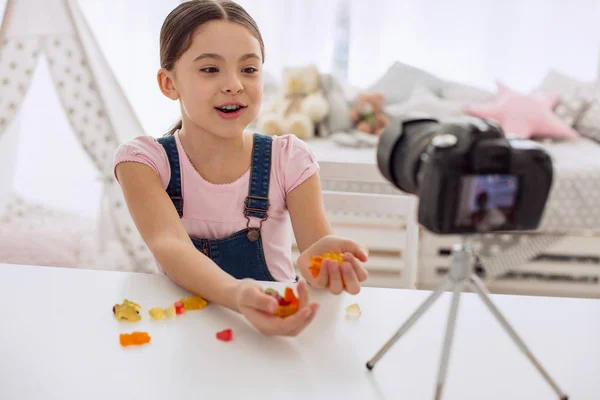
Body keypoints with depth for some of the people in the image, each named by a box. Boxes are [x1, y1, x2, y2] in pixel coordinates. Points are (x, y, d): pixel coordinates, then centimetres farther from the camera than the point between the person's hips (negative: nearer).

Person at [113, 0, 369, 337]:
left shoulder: (289, 159, -5)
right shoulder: (143, 160, -8)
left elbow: (317, 241, -17)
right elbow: (169, 245, -24)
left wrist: (317, 260, -41)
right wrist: (234, 294, -45)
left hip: (276, 324, 2)